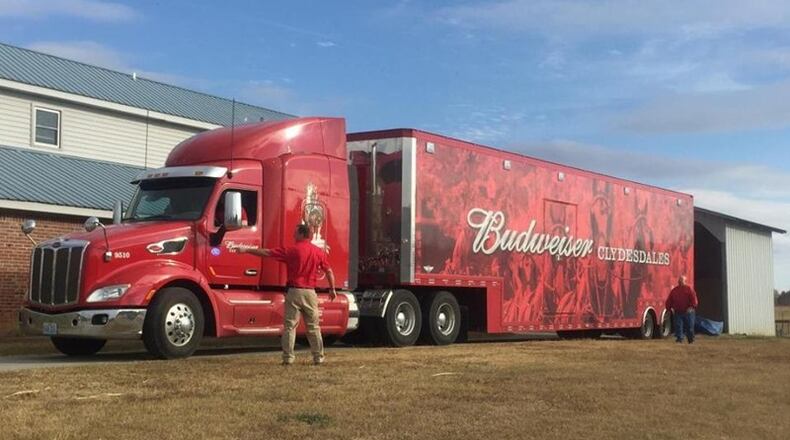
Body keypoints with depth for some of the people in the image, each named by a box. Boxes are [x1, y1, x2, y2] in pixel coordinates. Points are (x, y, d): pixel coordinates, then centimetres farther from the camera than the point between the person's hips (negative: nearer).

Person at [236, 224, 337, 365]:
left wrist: (246, 250, 0)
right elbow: (329, 271, 6)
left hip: (294, 291, -3)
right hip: (310, 292, 3)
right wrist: (332, 289, 17)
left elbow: (267, 253, -6)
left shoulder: (292, 250, -6)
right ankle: (318, 357, 11)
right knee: (313, 327, 9)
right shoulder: (319, 251, 4)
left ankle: (288, 357, 0)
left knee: (290, 326, 3)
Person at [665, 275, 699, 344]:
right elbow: (669, 300, 15)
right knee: (678, 326, -6)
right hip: (677, 312, 3)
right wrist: (669, 308, 5)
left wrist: (692, 306, -20)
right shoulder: (674, 290, 12)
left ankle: (691, 340, 20)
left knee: (689, 327, 4)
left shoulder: (689, 289, 2)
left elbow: (693, 298, -8)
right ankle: (679, 338, -2)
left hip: (687, 312, -3)